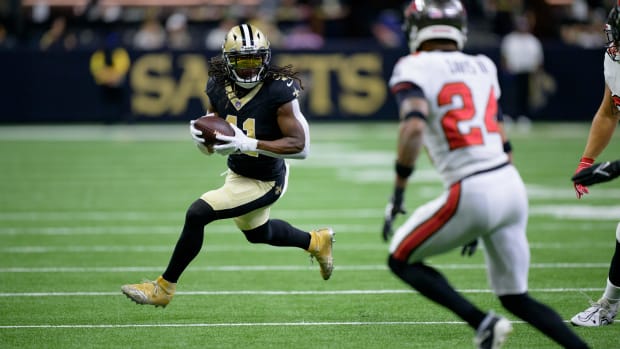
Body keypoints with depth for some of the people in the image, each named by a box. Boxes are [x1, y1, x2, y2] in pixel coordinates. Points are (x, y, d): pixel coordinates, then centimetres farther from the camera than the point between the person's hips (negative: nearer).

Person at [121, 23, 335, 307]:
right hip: (237, 174, 8)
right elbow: (211, 148, 2)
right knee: (258, 234, 31)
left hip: (265, 182, -8)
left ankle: (164, 287, -2)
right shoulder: (219, 88, -8)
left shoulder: (279, 91, -26)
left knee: (197, 213, -18)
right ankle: (316, 242, 58)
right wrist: (201, 136, -24)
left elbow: (300, 145, -30)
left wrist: (249, 143, -38)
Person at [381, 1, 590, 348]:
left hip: (471, 193, -7)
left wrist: (398, 192, -13)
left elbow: (414, 127, -22)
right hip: (512, 186, 7)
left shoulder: (415, 69, -3)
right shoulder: (482, 66, 18)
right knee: (516, 297, 19)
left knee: (402, 260, 15)